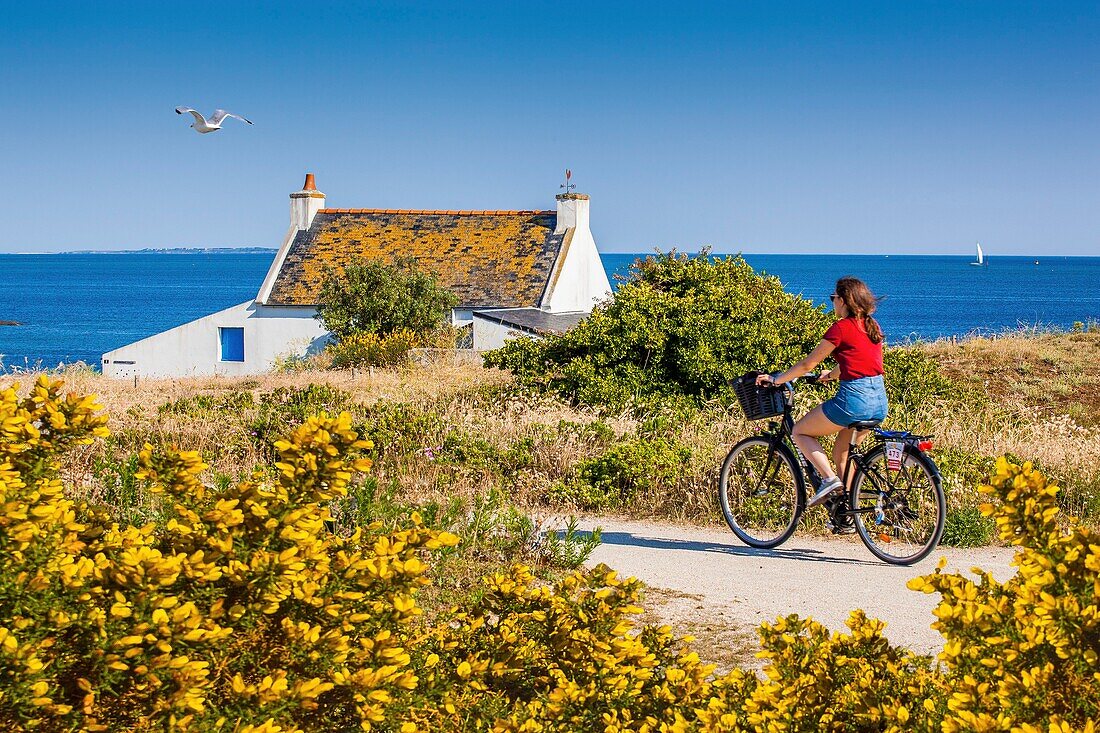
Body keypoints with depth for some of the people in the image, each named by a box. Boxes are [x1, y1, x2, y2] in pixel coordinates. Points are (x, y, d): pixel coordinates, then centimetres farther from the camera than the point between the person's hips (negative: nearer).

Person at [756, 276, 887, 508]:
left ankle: (829, 479, -8)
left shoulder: (842, 328, -7)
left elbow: (808, 364, -2)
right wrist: (831, 375, 45)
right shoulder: (872, 326, 14)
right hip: (879, 403, 8)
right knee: (841, 453, 23)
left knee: (800, 431, 10)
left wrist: (776, 379, 9)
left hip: (854, 399, -8)